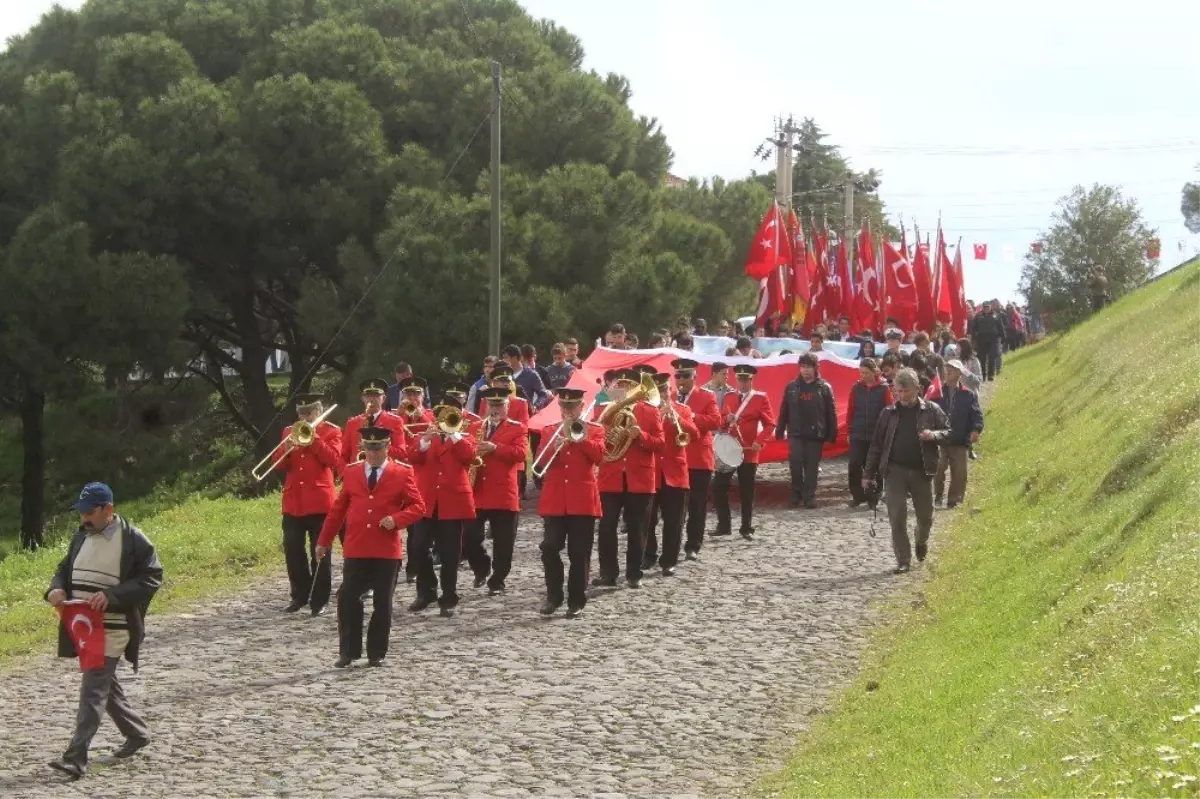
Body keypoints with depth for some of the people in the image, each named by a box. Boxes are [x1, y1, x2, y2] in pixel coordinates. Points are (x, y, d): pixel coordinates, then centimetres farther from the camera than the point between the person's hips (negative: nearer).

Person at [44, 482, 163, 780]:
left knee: (93, 689, -13)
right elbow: (65, 568, 20)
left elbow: (151, 578, -13)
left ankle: (76, 758, -17)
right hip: (82, 628, 8)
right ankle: (137, 732, 38)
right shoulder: (81, 537, 11)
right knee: (104, 685, 19)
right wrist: (57, 589, -4)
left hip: (111, 630, -8)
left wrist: (111, 595, -23)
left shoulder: (133, 540, -11)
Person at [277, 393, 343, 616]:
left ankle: (320, 599, 4)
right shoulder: (289, 432, 14)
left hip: (319, 501, -4)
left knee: (319, 552, 0)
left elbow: (334, 460, -13)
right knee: (293, 550, 4)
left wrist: (314, 437, -16)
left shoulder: (331, 432, 2)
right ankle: (300, 595, 16)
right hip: (293, 501, 4)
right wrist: (286, 450, -11)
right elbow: (281, 466, 9)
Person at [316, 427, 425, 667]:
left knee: (382, 603, 4)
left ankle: (377, 653, 14)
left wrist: (396, 519, -19)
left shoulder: (402, 473, 0)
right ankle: (348, 651, 7)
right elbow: (338, 509, 13)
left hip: (387, 550, -2)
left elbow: (418, 506, -1)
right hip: (355, 548, 2)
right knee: (347, 599, -2)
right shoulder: (351, 473, 9)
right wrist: (324, 541, 14)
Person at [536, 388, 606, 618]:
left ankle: (577, 601, 6)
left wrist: (581, 438, -19)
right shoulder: (549, 431, 11)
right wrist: (555, 446, -19)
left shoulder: (594, 430, 6)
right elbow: (541, 461, -2)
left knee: (579, 553, 0)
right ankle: (554, 597, 10)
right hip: (554, 500, 2)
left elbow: (598, 456, -10)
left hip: (583, 500, -2)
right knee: (549, 549, -2)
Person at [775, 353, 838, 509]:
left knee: (811, 466, 1)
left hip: (815, 434, -1)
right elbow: (784, 411, 9)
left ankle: (809, 496, 7)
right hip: (796, 433, 1)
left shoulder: (824, 388, 2)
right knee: (795, 463, -9)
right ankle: (797, 493, 7)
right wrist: (779, 431, 5)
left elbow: (831, 413, 2)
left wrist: (832, 434, -2)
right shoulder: (792, 387, 7)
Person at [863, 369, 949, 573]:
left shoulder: (931, 411, 2)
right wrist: (868, 474, 5)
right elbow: (877, 444, 8)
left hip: (922, 471, 0)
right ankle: (903, 561, 0)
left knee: (925, 516, 10)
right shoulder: (889, 413, 5)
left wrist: (933, 435, -20)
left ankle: (921, 542, 43)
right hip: (895, 470, 0)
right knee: (897, 517, -7)